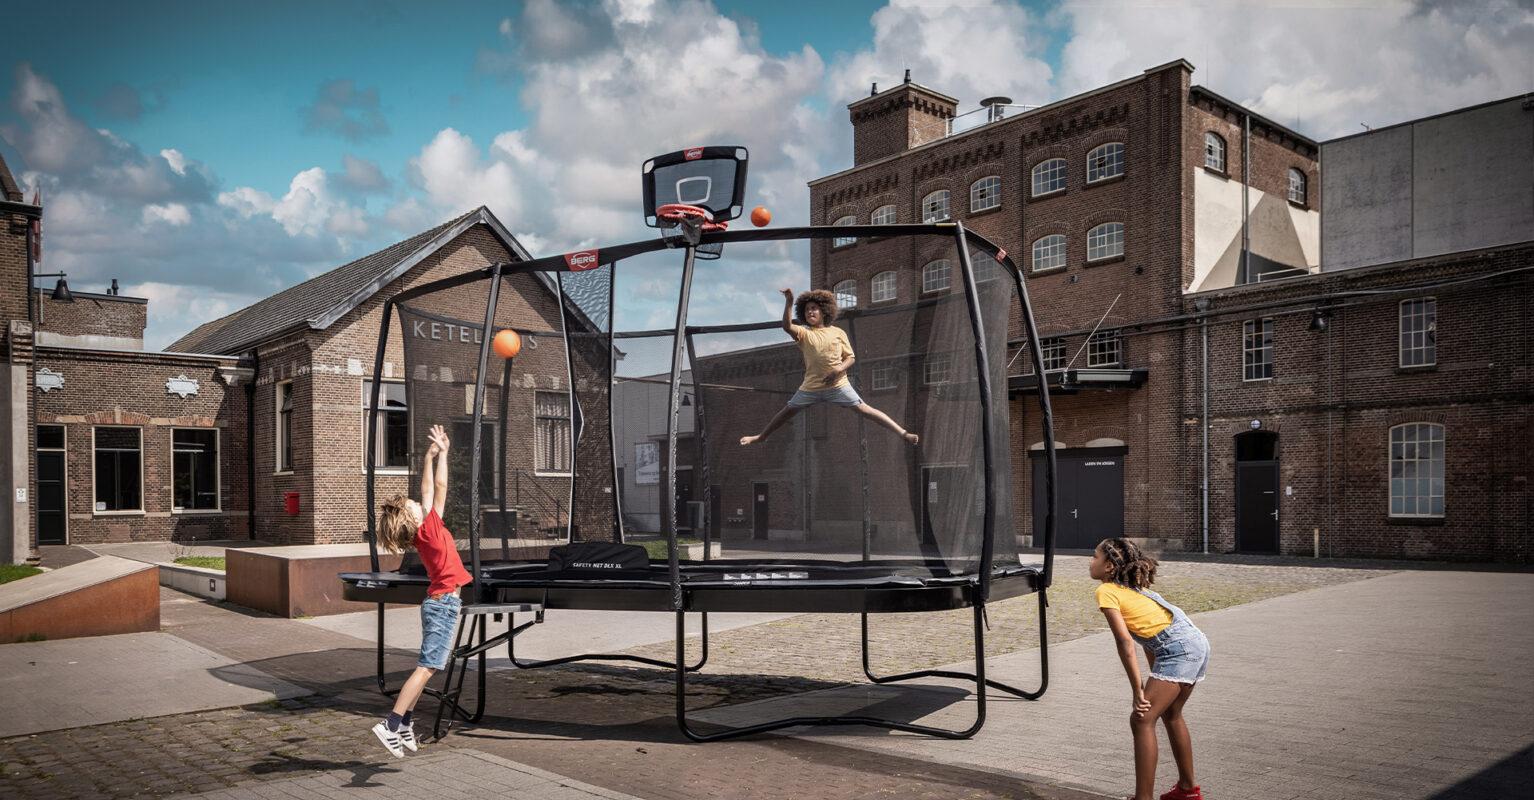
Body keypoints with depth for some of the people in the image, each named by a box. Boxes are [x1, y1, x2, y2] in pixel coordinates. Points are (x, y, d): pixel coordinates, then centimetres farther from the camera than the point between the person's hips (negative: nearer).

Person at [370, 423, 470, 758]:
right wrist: (442, 452, -5)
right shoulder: (429, 528, -15)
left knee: (428, 666, 13)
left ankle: (405, 723, 16)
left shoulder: (422, 532, 5)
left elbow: (428, 489, 12)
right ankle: (391, 724, -11)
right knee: (428, 666, -9)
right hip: (444, 602, -9)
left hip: (438, 602, 9)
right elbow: (440, 487, -13)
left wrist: (430, 456, 14)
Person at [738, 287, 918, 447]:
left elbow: (851, 358, 2)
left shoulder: (838, 333, 2)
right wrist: (789, 302, -29)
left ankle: (903, 433, -7)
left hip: (838, 385, -2)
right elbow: (787, 326, -19)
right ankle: (760, 436, 31)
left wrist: (839, 369, -18)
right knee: (787, 412, 12)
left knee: (865, 410, -7)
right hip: (811, 386, 2)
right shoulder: (804, 333, 2)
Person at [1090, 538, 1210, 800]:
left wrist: (1138, 691, -12)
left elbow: (1125, 643, -14)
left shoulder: (1106, 591, -7)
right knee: (1171, 714, 25)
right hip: (1196, 643, 10)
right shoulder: (1131, 586, 21)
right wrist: (1156, 681, 22)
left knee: (1141, 719, -8)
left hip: (1178, 649, -10)